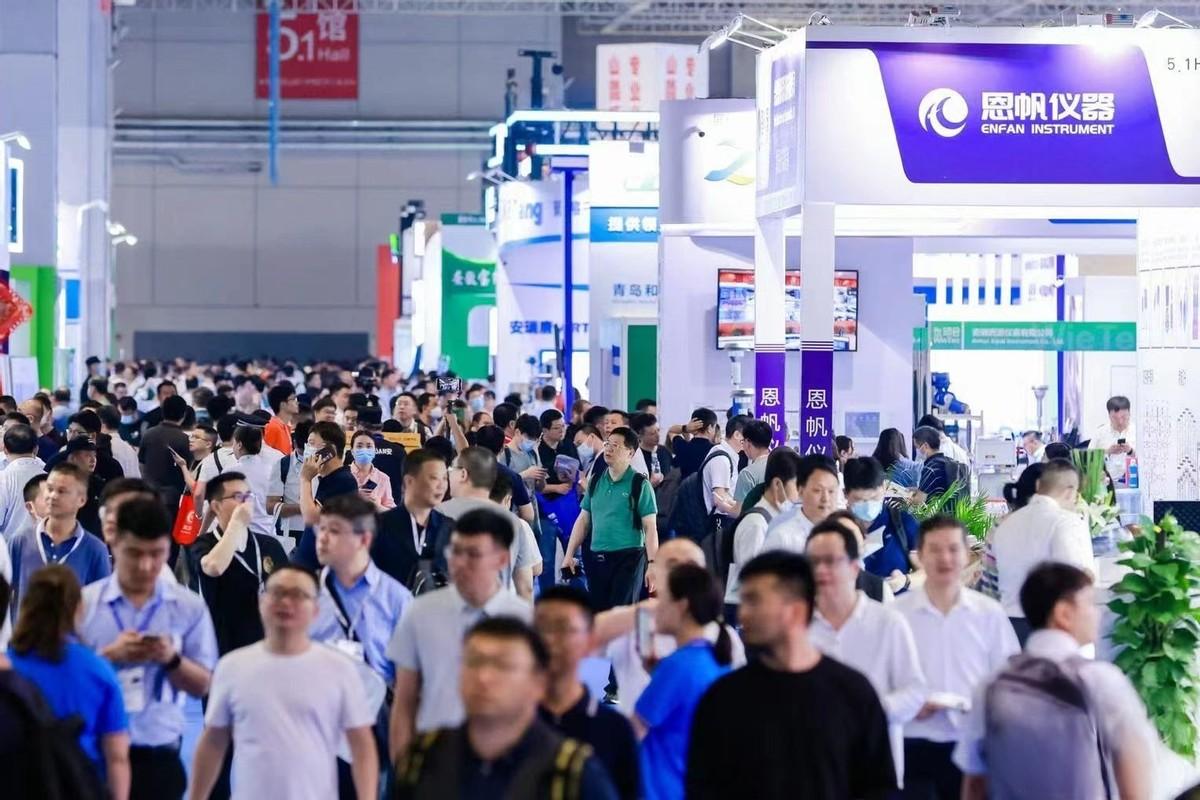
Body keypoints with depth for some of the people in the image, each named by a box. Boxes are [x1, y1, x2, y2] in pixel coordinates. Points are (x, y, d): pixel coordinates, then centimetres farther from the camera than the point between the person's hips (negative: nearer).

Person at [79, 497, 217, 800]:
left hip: (159, 754, 1)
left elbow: (202, 685, 6)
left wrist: (172, 659, -14)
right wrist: (110, 655, -15)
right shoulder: (82, 603, -1)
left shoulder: (189, 606, 3)